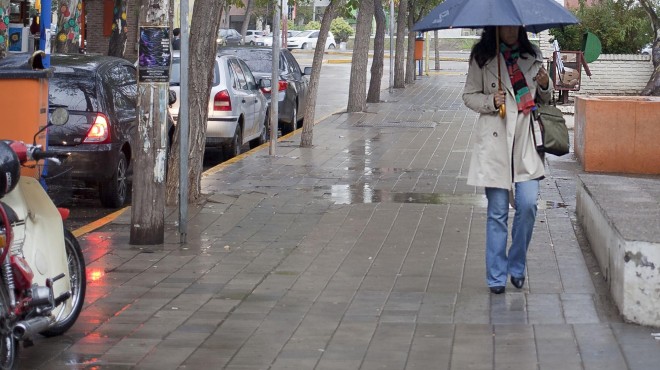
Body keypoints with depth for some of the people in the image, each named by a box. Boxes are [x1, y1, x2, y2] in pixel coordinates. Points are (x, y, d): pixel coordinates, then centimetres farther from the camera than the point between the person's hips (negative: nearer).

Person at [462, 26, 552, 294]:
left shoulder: (533, 56, 11)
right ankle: (496, 277, 9)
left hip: (526, 140, 3)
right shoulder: (482, 58, 1)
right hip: (495, 139, -2)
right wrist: (490, 101, -13)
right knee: (497, 210, 0)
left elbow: (544, 99, 20)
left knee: (528, 204, -7)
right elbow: (469, 96, 5)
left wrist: (545, 86, -2)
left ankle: (517, 266, 14)